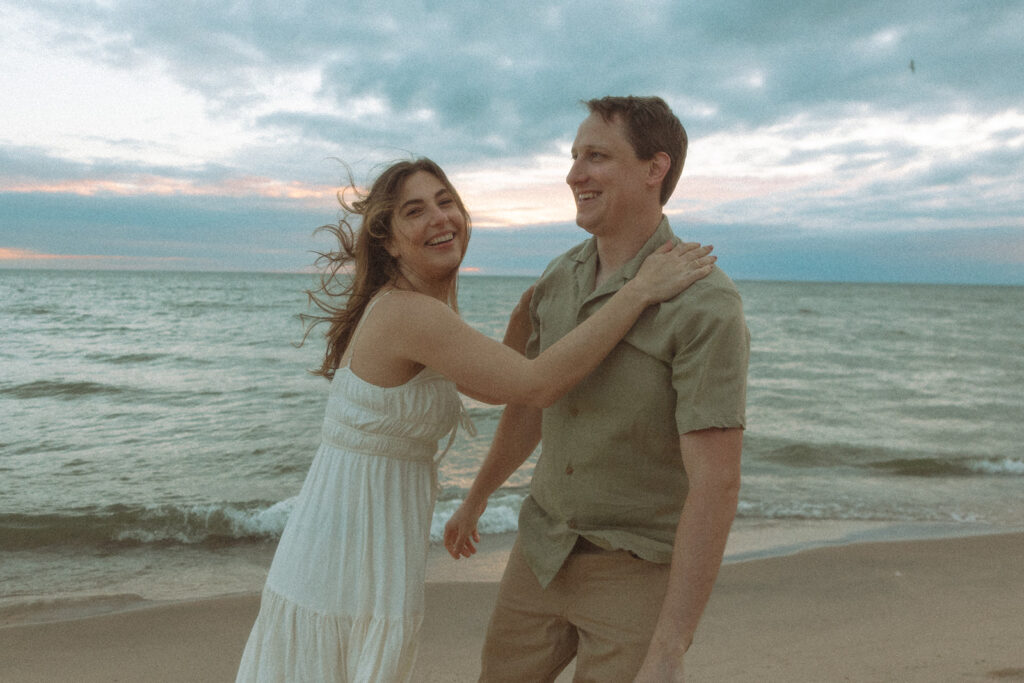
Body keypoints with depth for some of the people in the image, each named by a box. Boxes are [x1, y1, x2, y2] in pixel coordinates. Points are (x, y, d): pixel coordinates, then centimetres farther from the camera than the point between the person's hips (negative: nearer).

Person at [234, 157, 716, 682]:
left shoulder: (397, 309, 7)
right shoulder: (408, 313, -23)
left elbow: (495, 386, 17)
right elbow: (536, 386, -28)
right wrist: (641, 290, -24)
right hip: (349, 564, -9)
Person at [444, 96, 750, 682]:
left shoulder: (708, 308, -25)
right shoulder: (564, 277, -1)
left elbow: (717, 485, -28)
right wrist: (476, 500, 23)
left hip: (642, 570, -6)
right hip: (548, 549, 7)